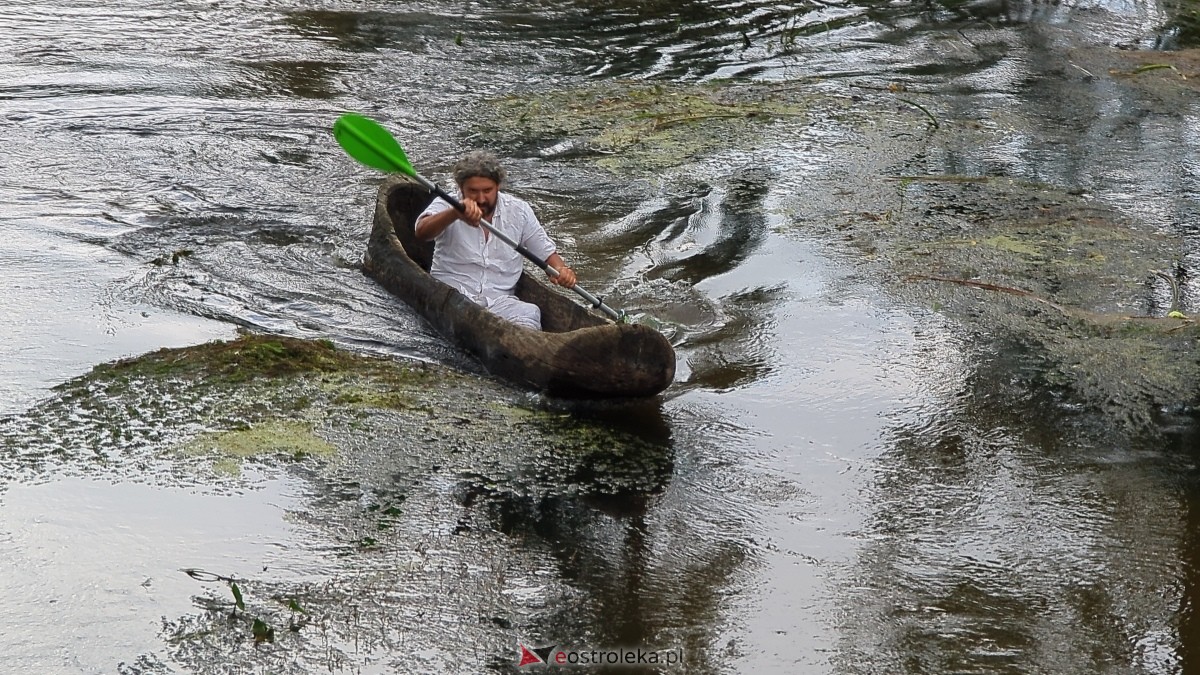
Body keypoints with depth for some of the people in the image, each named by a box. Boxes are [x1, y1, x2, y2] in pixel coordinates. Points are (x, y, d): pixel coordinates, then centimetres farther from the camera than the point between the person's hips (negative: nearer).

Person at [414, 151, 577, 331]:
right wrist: (455, 213, -41)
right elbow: (422, 232, -22)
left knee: (529, 314, -32)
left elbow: (546, 253, 16)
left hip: (500, 300, 2)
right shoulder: (446, 206, 1)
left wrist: (561, 270, -8)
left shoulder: (519, 210, 9)